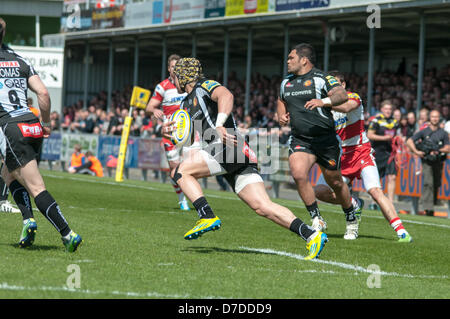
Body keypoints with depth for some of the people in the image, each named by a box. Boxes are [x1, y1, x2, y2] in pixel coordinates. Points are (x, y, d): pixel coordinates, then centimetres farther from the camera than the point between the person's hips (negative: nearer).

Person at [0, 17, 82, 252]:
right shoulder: (20, 61, 16)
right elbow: (43, 94, 8)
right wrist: (46, 124, 20)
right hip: (32, 127, 7)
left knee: (36, 188, -8)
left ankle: (68, 234, -17)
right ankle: (28, 219, 8)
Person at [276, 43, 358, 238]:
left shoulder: (321, 79, -9)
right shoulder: (286, 83, 11)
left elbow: (342, 95, -24)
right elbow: (281, 101, 31)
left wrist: (323, 101, -42)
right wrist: (281, 116, 10)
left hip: (325, 139, -4)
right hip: (299, 140, 4)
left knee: (335, 183, 7)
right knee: (298, 174, -23)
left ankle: (351, 220, 32)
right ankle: (317, 220, -11)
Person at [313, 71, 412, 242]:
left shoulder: (353, 97, -7)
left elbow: (346, 107, -32)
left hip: (360, 152, -5)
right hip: (339, 156, 5)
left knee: (375, 191, -22)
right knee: (320, 191, -12)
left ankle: (401, 231, -23)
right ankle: (354, 204, 12)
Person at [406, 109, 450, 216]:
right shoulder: (424, 131, 5)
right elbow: (409, 141, 4)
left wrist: (438, 151, -13)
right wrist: (416, 152, -9)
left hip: (438, 162, 3)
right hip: (427, 161, -3)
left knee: (436, 184, 7)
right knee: (428, 183, -16)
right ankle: (428, 208, -21)